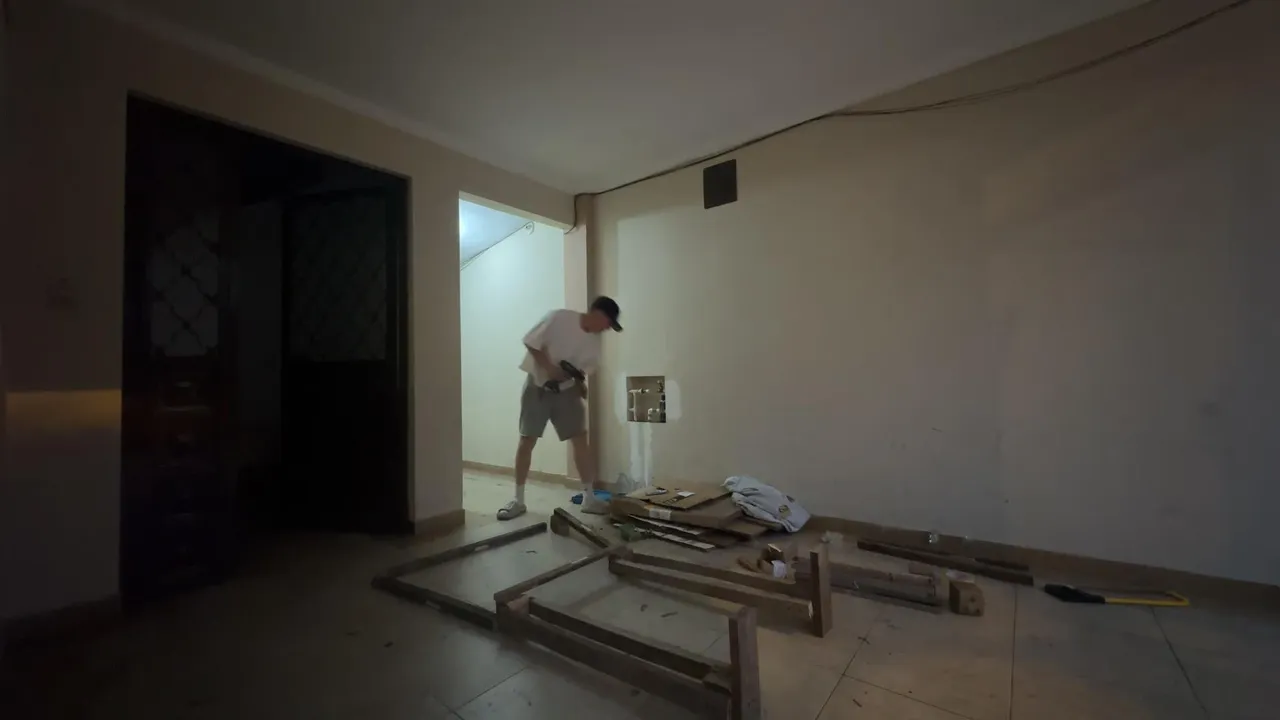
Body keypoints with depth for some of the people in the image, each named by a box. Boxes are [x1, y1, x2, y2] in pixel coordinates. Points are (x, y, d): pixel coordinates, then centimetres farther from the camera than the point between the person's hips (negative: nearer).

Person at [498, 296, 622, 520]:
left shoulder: (593, 341, -2)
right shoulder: (559, 318, -19)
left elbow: (583, 370, 5)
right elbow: (530, 342, -17)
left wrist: (580, 383, -14)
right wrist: (550, 368, -22)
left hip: (566, 389, 5)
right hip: (538, 385, -4)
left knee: (580, 439, -2)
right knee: (527, 440, -2)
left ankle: (589, 498, 8)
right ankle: (518, 500, 10)